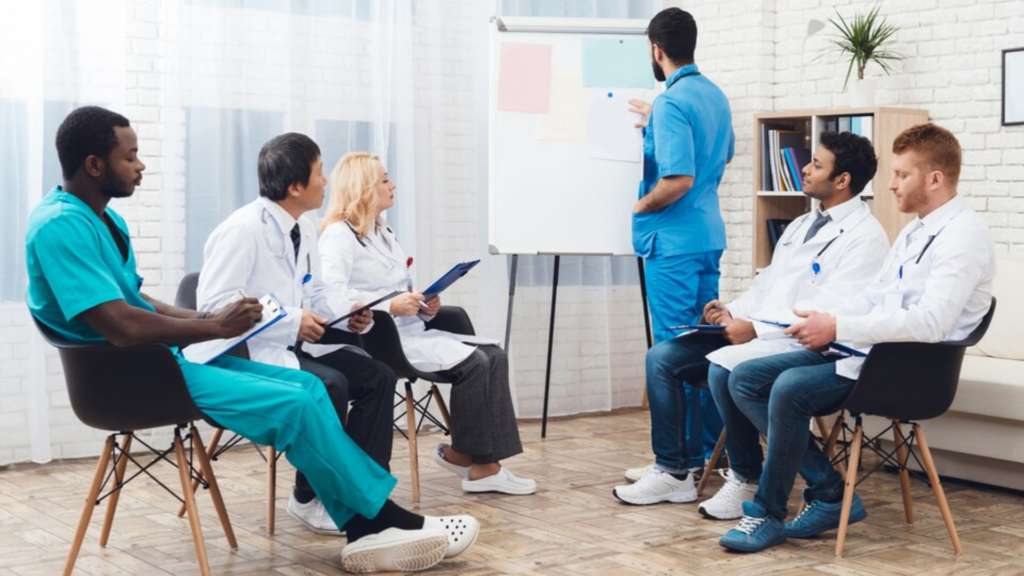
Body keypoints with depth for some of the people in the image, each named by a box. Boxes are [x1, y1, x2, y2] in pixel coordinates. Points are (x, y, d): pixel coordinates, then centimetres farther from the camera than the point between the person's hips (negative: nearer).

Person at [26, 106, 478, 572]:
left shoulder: (103, 219, 13)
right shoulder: (60, 227, -19)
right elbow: (122, 327, -27)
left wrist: (207, 320, 2)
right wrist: (215, 327, -14)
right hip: (128, 376, -10)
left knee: (307, 386, 0)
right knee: (293, 404, -18)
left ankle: (365, 531, -4)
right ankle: (386, 518, -2)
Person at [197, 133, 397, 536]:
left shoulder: (304, 229, 9)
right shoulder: (242, 230, -18)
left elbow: (316, 291, 19)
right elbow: (214, 304, -24)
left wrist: (350, 312, -4)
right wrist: (292, 322, -26)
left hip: (292, 346, 9)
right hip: (246, 354, -9)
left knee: (377, 376, -6)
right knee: (331, 386, -29)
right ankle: (310, 500, -10)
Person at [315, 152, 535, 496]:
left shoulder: (383, 233, 23)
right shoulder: (339, 235, -7)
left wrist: (425, 306, 4)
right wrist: (390, 307, -27)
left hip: (409, 331, 9)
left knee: (493, 355, -7)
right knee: (472, 362, -21)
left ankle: (485, 465, -12)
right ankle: (461, 454, -1)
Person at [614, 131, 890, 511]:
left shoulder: (864, 237, -9)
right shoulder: (801, 226, 21)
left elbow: (829, 312, -20)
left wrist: (756, 329, -24)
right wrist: (733, 311, 3)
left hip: (802, 344, -9)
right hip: (754, 331, 9)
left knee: (724, 366, -34)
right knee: (661, 357, -4)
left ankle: (746, 480, -14)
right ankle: (672, 472, 1)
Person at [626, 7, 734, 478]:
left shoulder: (672, 103, -17)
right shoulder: (715, 95, 11)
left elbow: (679, 180, -25)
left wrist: (636, 208, -9)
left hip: (673, 241, -9)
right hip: (709, 236, 9)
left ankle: (681, 459, 2)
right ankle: (712, 445, 22)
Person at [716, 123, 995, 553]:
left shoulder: (964, 235, -12)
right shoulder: (916, 231, 18)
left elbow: (930, 322, -23)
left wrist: (838, 327, -22)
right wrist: (824, 321, 0)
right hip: (866, 350, 10)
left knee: (791, 387, -30)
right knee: (744, 379, -2)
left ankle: (767, 513, -12)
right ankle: (830, 493, -3)